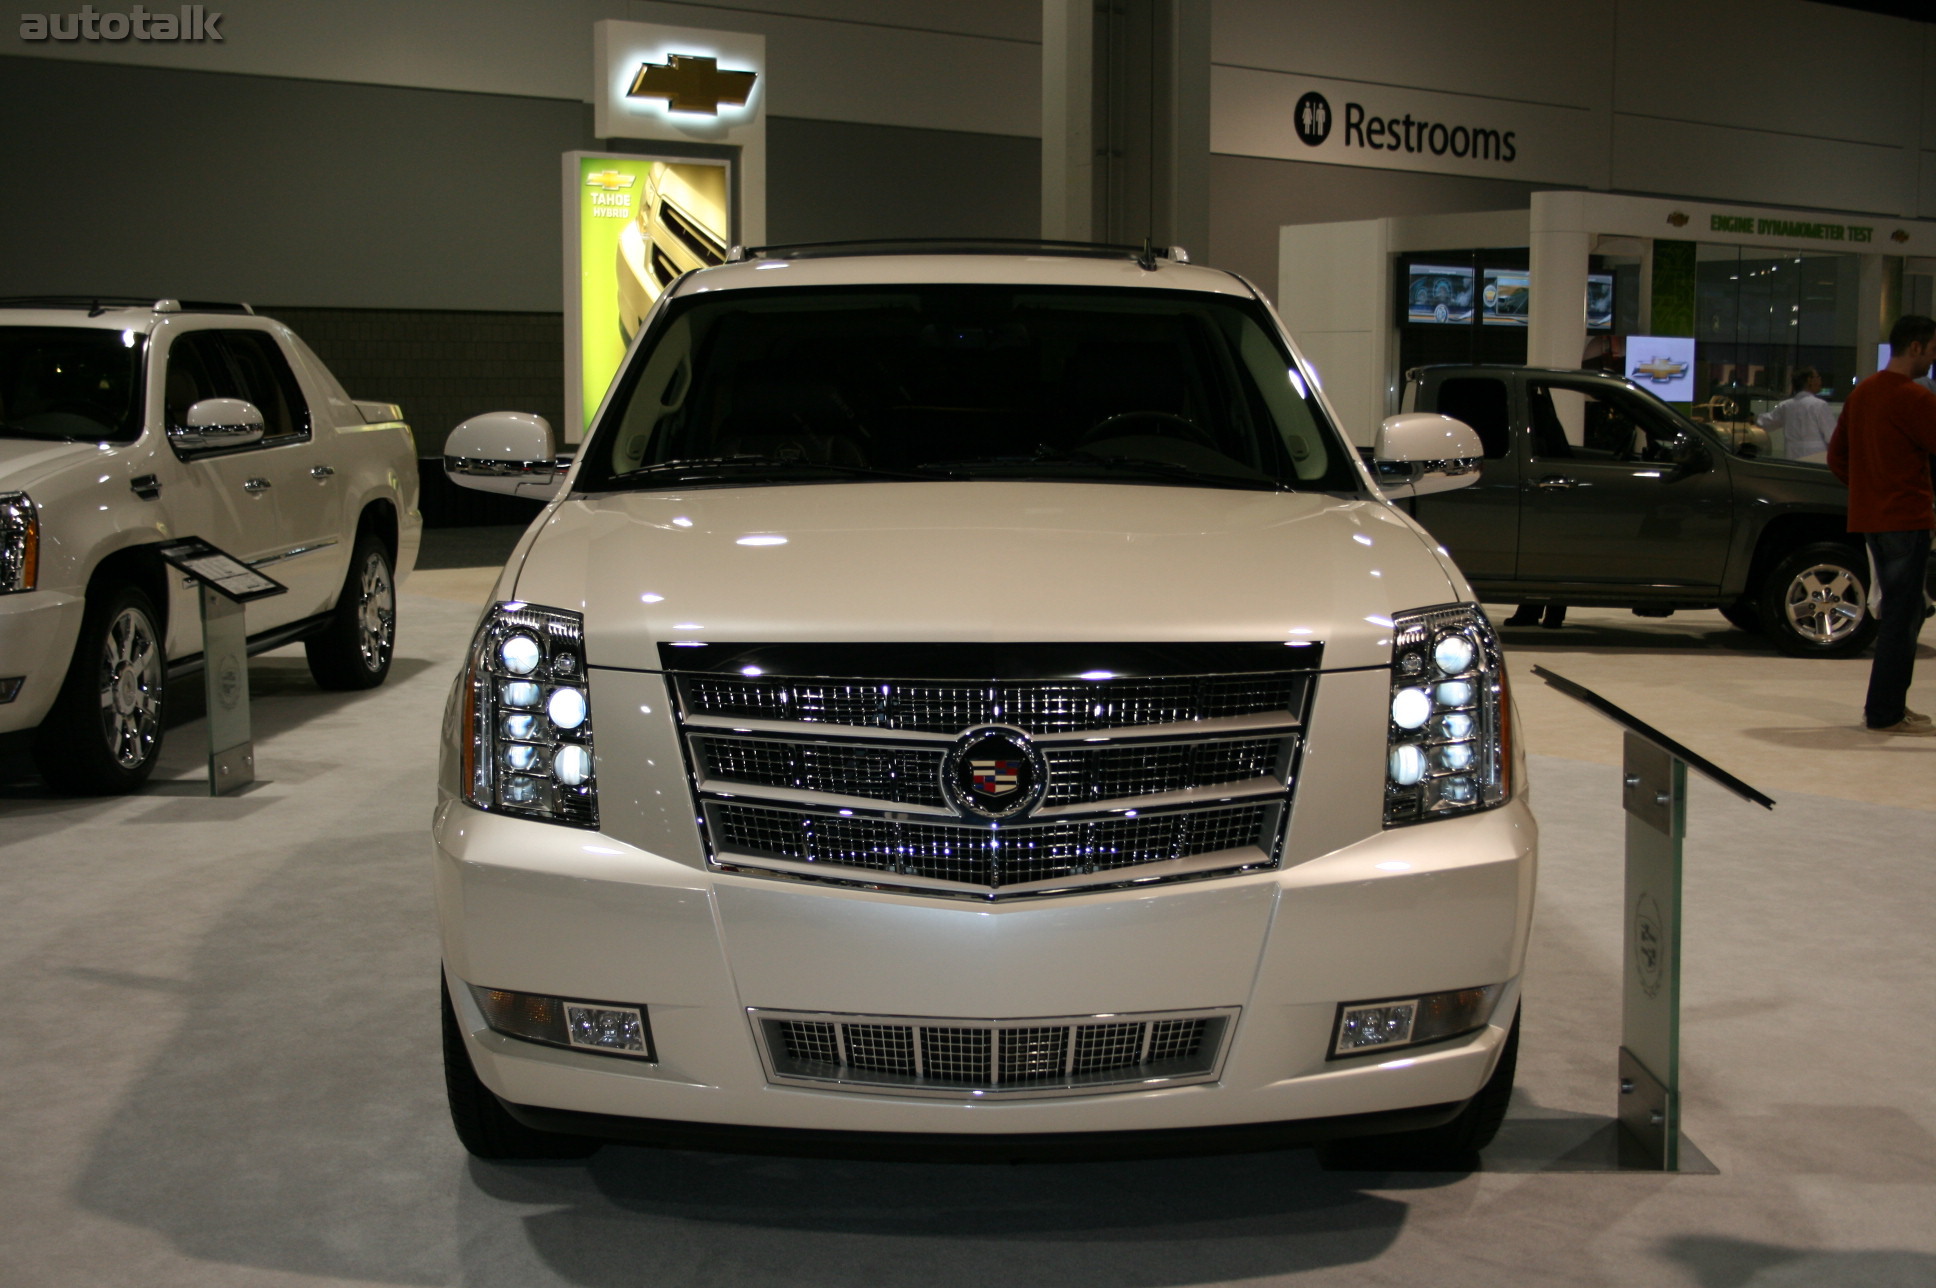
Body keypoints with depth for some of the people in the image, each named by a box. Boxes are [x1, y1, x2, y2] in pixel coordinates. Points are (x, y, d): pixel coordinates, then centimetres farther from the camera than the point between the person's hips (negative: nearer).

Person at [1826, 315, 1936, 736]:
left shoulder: (1862, 393, 11)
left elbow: (1836, 456, 16)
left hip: (1871, 516, 9)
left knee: (1897, 611, 17)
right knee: (1902, 615, -3)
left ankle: (1886, 705, 21)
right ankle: (1886, 714, -2)